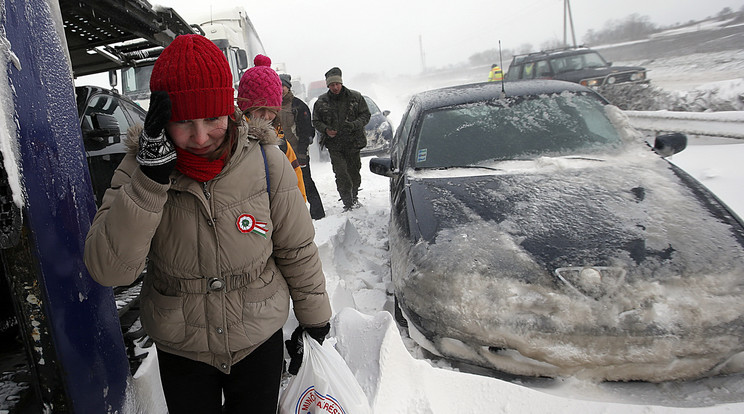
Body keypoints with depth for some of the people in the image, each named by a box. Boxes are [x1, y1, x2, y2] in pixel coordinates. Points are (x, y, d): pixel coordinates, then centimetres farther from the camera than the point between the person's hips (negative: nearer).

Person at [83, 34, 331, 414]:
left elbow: (297, 251, -5)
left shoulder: (265, 161, -16)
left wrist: (314, 317, 4)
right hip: (180, 350, 1)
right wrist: (151, 178, -33)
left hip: (260, 341, 0)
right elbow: (109, 271, -24)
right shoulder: (139, 167, -14)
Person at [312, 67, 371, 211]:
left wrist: (354, 125, -15)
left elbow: (365, 115, 4)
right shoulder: (321, 102, 2)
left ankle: (354, 198, 32)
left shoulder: (355, 97, 1)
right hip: (334, 145, -1)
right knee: (341, 175, -10)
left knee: (354, 172, 10)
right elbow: (316, 121, 10)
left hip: (353, 142, 1)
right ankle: (348, 203, -4)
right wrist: (326, 130, -11)